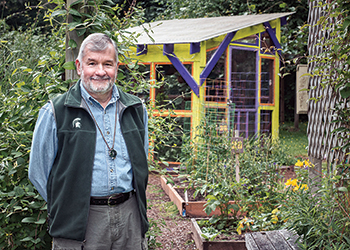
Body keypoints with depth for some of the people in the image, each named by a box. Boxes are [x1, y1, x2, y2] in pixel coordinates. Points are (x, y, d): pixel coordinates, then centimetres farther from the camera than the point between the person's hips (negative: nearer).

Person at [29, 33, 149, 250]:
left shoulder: (136, 109, 8)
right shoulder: (55, 113, -4)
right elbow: (39, 172, 1)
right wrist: (65, 206, 2)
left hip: (130, 215, 4)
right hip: (80, 222, -3)